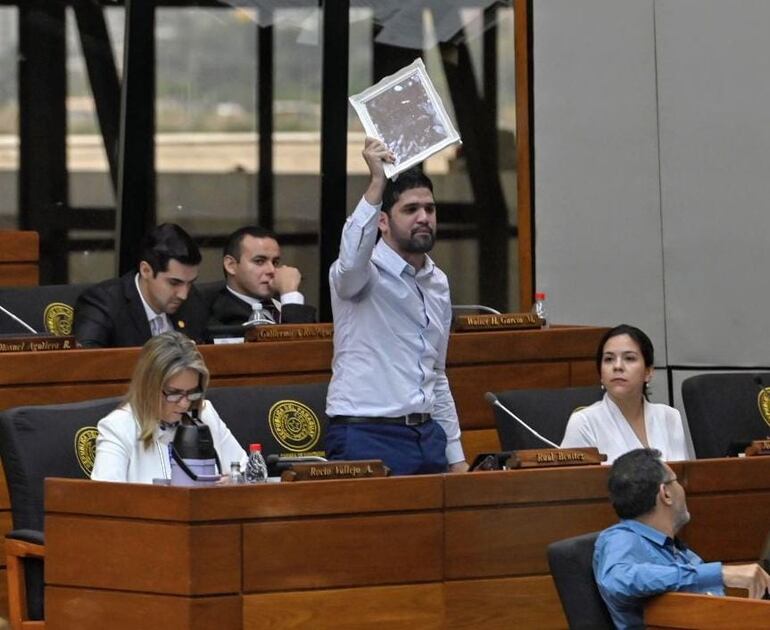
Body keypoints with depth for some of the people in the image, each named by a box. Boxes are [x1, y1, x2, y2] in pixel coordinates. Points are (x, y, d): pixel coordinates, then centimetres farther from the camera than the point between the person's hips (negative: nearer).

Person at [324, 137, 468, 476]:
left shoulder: (438, 283, 16)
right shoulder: (365, 273, -5)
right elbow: (352, 259, -33)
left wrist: (455, 456, 18)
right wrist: (377, 184, -38)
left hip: (428, 436, 7)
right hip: (366, 437, -7)